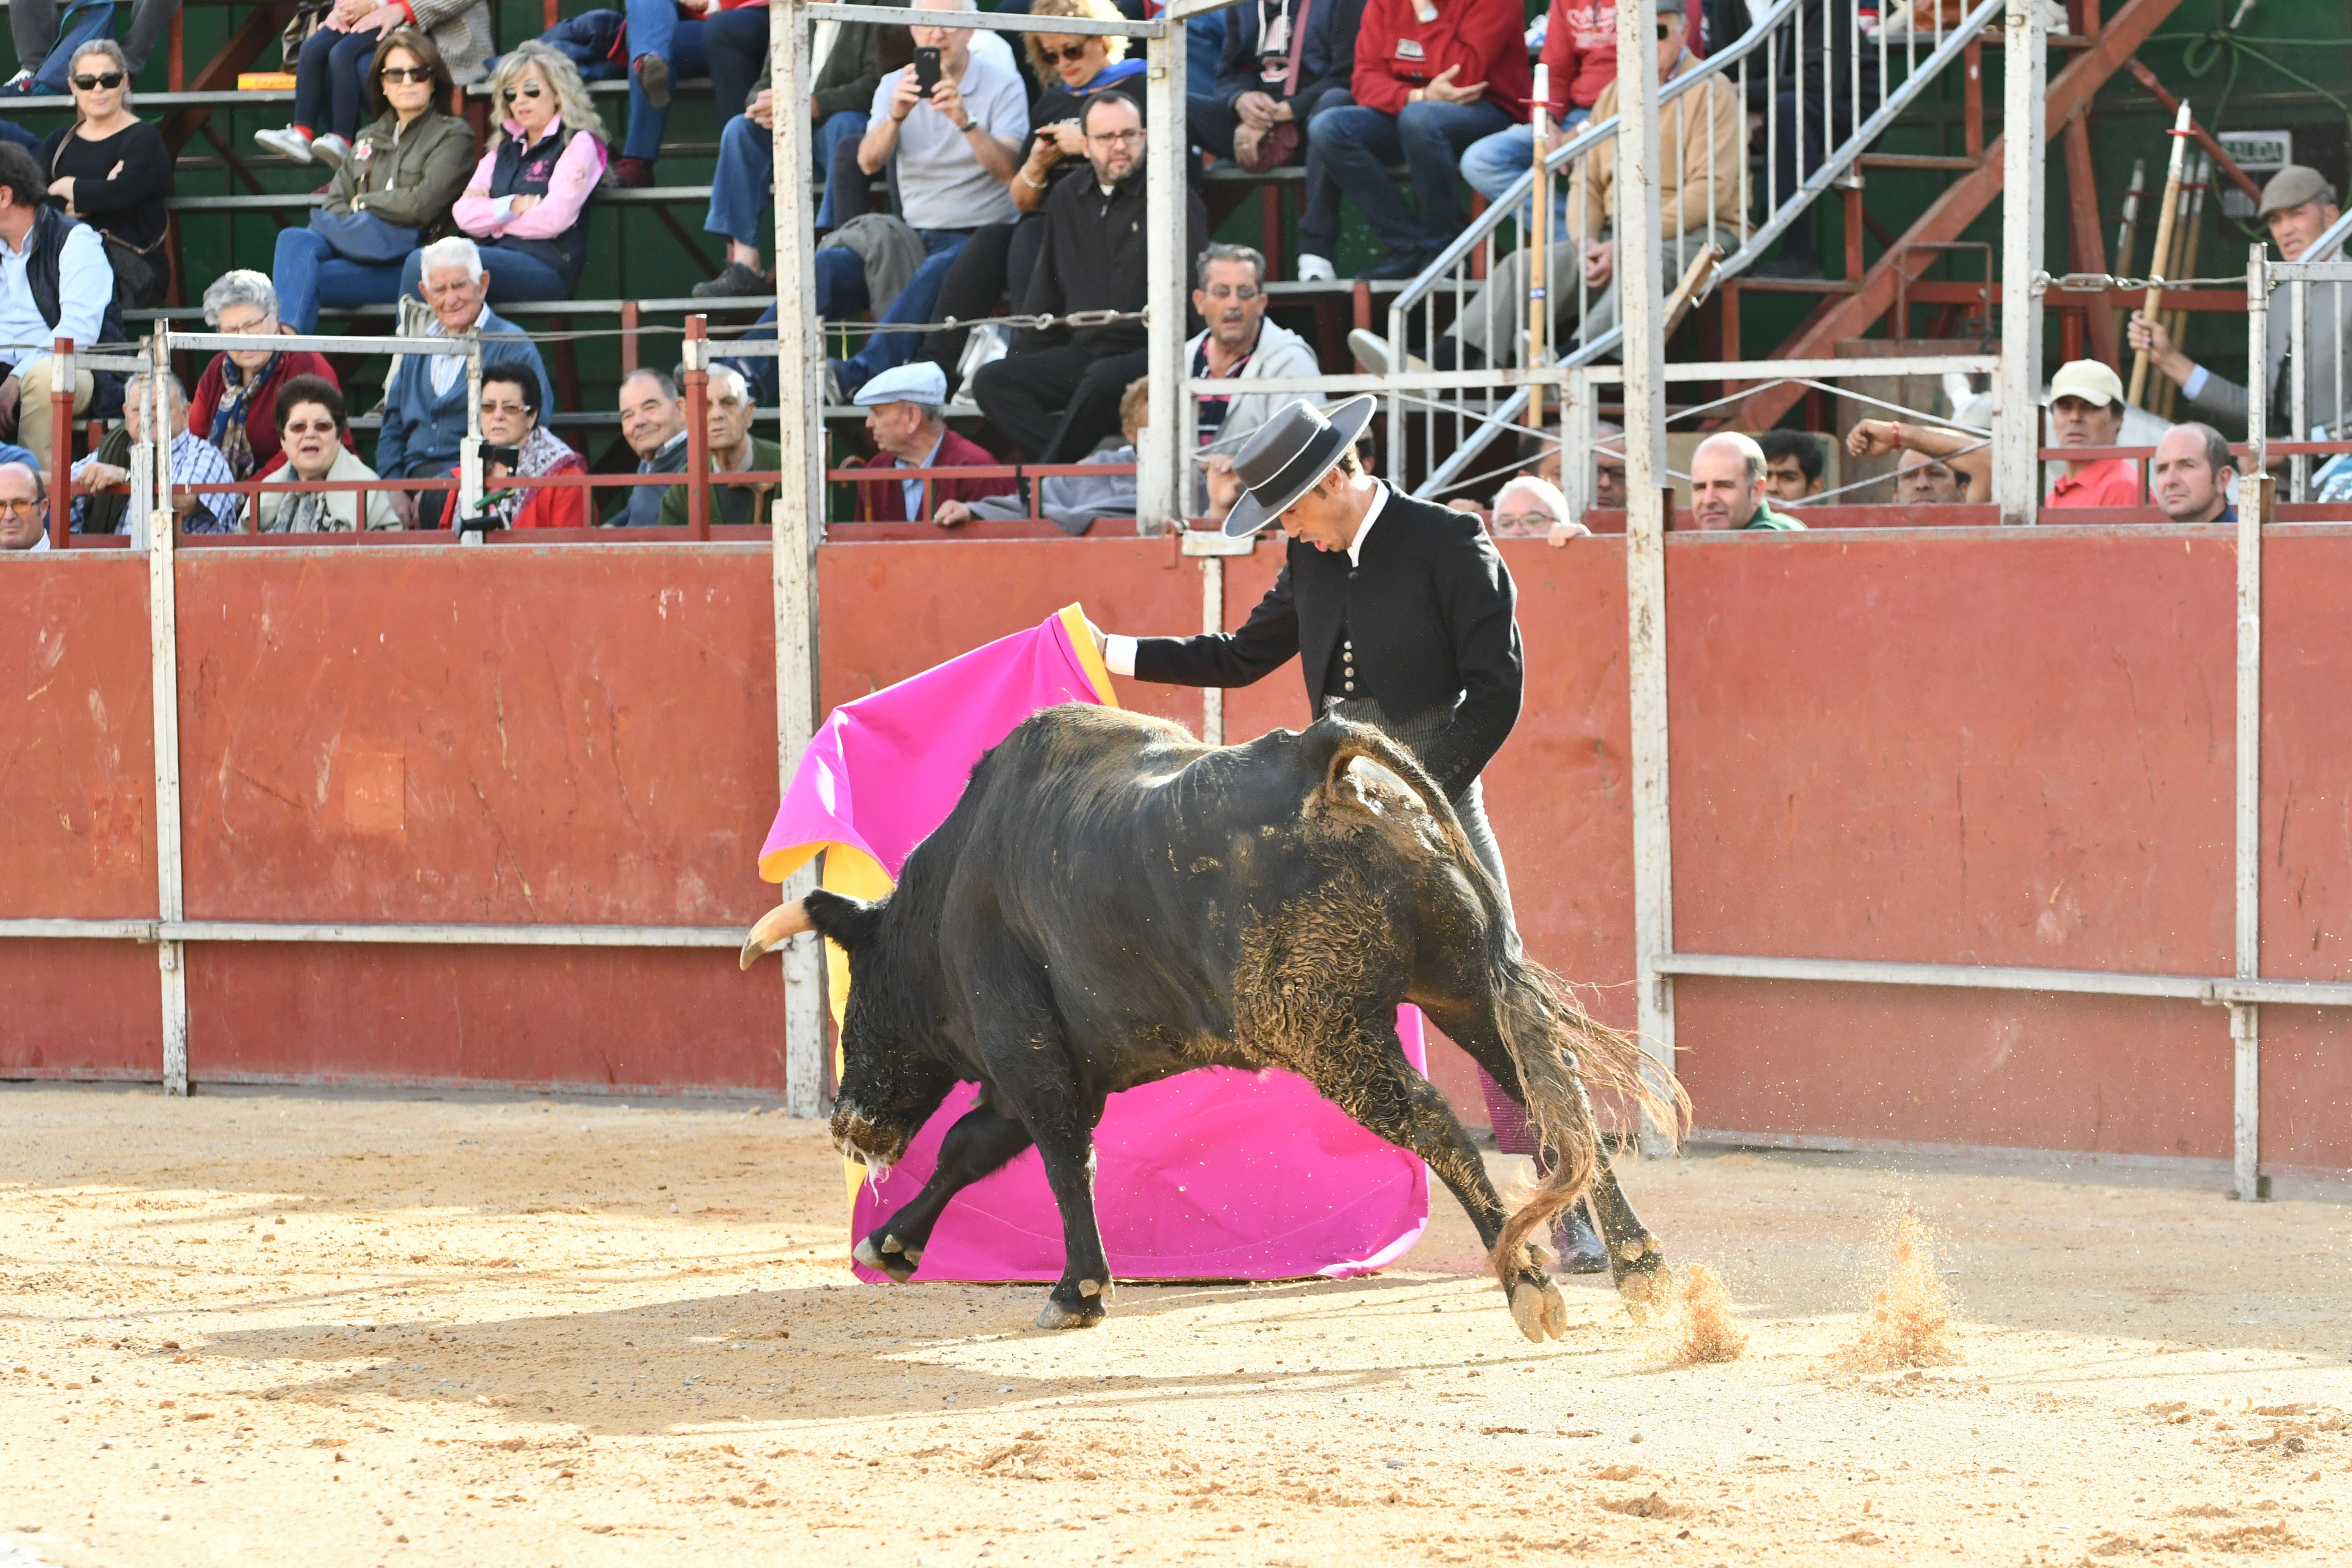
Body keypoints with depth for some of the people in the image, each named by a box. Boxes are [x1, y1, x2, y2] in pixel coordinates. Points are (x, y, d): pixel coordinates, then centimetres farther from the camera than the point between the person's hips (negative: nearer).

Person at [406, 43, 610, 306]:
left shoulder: (578, 144, 6)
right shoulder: (503, 150, 26)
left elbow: (554, 219, -8)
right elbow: (464, 214, 11)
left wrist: (491, 216, 3)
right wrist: (514, 206, -4)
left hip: (547, 266, -6)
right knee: (418, 262, -27)